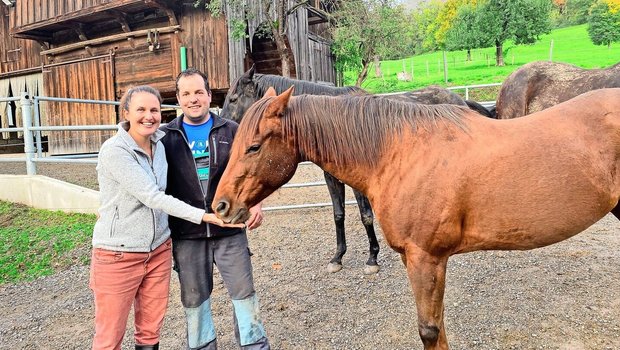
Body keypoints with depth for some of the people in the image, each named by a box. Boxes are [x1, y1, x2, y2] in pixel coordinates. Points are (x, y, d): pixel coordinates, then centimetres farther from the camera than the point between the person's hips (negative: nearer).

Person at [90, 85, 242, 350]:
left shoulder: (158, 145, 4)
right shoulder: (114, 150, -17)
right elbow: (151, 197, -23)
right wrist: (203, 216, -27)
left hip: (159, 250, 6)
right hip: (119, 256, -6)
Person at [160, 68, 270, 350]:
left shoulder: (231, 131, 3)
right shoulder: (166, 137, 3)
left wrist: (255, 203, -9)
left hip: (229, 228, 0)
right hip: (186, 233, 1)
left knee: (243, 291, 7)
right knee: (194, 298, 14)